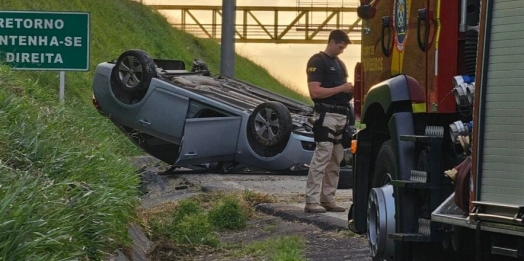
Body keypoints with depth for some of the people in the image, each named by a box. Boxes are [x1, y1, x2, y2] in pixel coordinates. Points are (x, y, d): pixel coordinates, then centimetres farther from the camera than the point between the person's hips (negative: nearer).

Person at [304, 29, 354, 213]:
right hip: (326, 115, -9)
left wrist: (349, 91, 6)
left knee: (335, 160, 9)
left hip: (341, 115, 9)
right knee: (321, 158, -12)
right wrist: (341, 89, -15)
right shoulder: (317, 61, -7)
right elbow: (315, 92, -15)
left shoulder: (339, 63, 20)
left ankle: (328, 199, 13)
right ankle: (312, 201, -13)